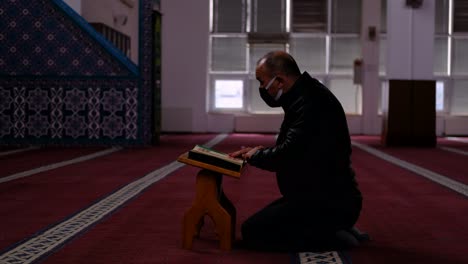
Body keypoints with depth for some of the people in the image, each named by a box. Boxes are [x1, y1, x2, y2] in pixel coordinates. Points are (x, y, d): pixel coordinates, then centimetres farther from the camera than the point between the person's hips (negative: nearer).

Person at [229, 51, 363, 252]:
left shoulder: (312, 103, -22)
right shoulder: (307, 95, 12)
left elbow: (289, 155, -27)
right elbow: (294, 148, 22)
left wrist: (255, 156, -7)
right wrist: (261, 151, 6)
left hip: (330, 204, -11)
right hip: (320, 196, 11)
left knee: (252, 232, -14)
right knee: (263, 220, 20)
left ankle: (333, 237, -9)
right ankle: (333, 230, 11)